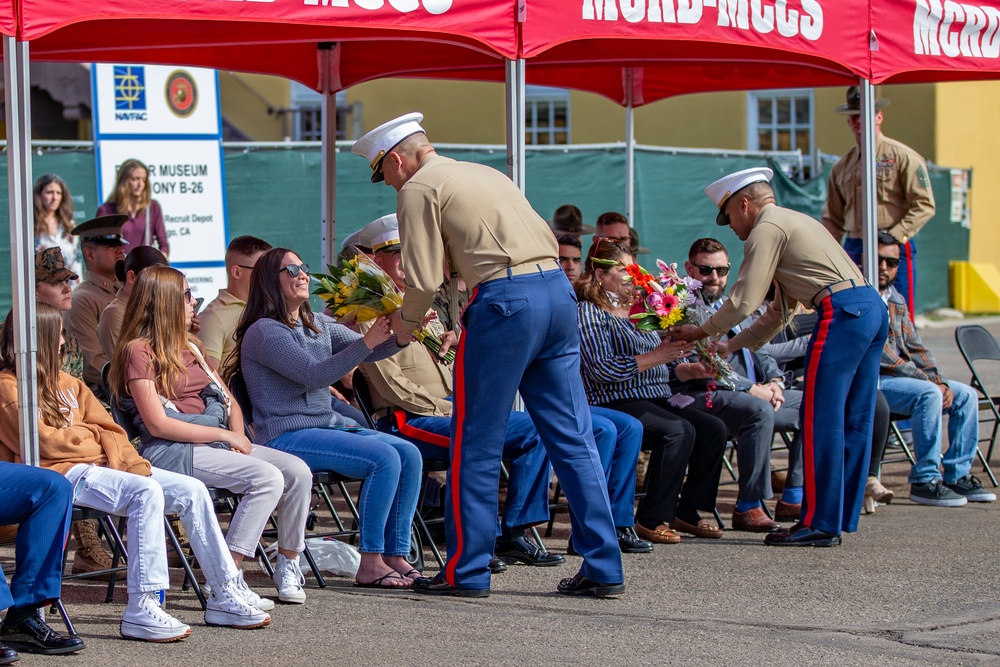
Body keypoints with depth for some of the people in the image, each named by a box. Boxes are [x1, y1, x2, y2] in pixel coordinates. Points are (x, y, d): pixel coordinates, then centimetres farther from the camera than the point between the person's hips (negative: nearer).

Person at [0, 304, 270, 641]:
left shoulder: (64, 382, 23)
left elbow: (108, 427, 15)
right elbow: (45, 442, -14)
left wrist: (132, 462, -4)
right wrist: (93, 435, 3)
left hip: (100, 464, 9)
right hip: (60, 474, -9)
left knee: (192, 490, -4)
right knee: (146, 493, -33)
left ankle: (225, 596, 1)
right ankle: (141, 609, -37)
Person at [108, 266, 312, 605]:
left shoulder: (189, 347, 21)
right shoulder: (139, 352, -6)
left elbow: (228, 400, 22)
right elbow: (158, 424, -13)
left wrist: (238, 436, 0)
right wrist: (224, 435, -11)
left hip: (215, 442, 8)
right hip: (170, 451, -8)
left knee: (297, 471, -12)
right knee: (267, 477, -27)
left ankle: (288, 564, 3)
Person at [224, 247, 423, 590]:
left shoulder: (318, 324, 17)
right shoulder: (264, 332, -9)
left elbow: (369, 351, 9)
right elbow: (313, 374, -21)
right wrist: (367, 342, -27)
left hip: (329, 427, 8)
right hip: (287, 437, -8)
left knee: (409, 454, -10)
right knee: (384, 457, -25)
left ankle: (396, 556, -8)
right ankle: (370, 564, -21)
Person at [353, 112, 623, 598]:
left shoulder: (417, 189, 2)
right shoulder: (484, 173, 25)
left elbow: (425, 279, -6)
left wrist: (406, 325, 14)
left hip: (505, 299, -7)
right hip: (557, 289, 7)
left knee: (475, 443, 3)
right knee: (572, 436, 8)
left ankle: (466, 571, 7)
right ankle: (603, 569, 7)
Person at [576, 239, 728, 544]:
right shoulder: (590, 313, -3)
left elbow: (663, 369, 25)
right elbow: (603, 369, -17)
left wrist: (689, 369, 4)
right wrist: (656, 356, -19)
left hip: (657, 400, 8)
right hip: (615, 403, -8)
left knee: (713, 429, -12)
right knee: (679, 430, -30)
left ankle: (686, 513, -3)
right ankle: (651, 520, -24)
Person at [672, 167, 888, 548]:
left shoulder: (767, 229, -1)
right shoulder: (792, 223, 29)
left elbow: (743, 302, -6)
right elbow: (781, 309, 32)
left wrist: (702, 331, 8)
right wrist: (732, 345, 32)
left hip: (842, 312, -10)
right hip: (873, 307, 10)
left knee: (821, 420, -7)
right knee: (853, 421, 11)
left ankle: (819, 524, -6)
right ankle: (841, 517, 16)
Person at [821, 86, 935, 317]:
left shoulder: (902, 157, -1)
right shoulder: (842, 166, 16)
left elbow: (924, 205, -7)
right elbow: (832, 217, 21)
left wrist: (894, 236, -15)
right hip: (853, 251, 5)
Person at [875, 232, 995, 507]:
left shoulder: (896, 300, 16)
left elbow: (915, 348, 16)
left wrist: (939, 381, -3)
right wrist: (927, 380, -18)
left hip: (899, 376, 9)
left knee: (966, 395, 2)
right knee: (927, 394, -30)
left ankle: (957, 476, 2)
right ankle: (924, 481, -24)